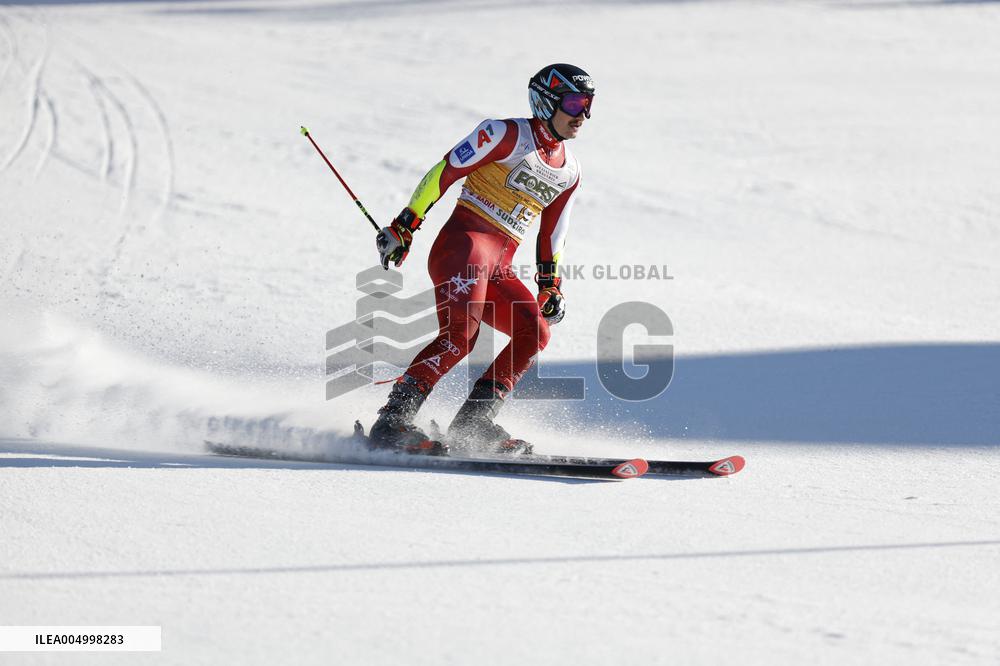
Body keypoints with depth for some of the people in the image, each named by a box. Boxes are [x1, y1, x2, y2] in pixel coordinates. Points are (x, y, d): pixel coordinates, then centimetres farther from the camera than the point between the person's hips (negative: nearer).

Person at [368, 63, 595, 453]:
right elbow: (445, 171, -6)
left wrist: (551, 288, 23)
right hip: (464, 241, -8)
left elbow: (552, 234, 29)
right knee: (460, 333, -26)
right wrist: (404, 226, -11)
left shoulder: (569, 172, 19)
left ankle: (473, 422, -12)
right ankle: (391, 421, -28)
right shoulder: (508, 135, -3)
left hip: (499, 267, 8)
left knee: (535, 332, -11)